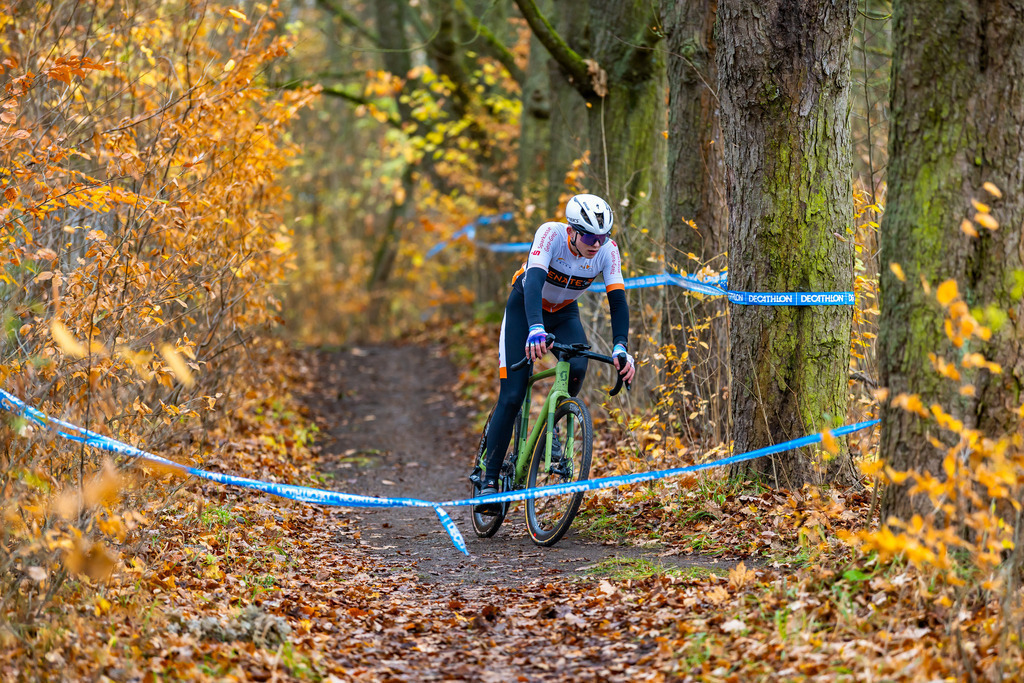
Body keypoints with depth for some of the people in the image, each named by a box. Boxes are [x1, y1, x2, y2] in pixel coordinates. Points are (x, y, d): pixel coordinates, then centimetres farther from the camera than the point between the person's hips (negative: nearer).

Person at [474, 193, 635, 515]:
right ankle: (489, 479, -7)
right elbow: (534, 281, -45)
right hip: (524, 308, -3)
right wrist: (535, 328, -62)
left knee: (577, 368, -29)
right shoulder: (551, 234, -32)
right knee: (511, 397, -13)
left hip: (564, 313, 3)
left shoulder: (607, 250, -22)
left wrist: (620, 348, -42)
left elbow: (618, 300, -26)